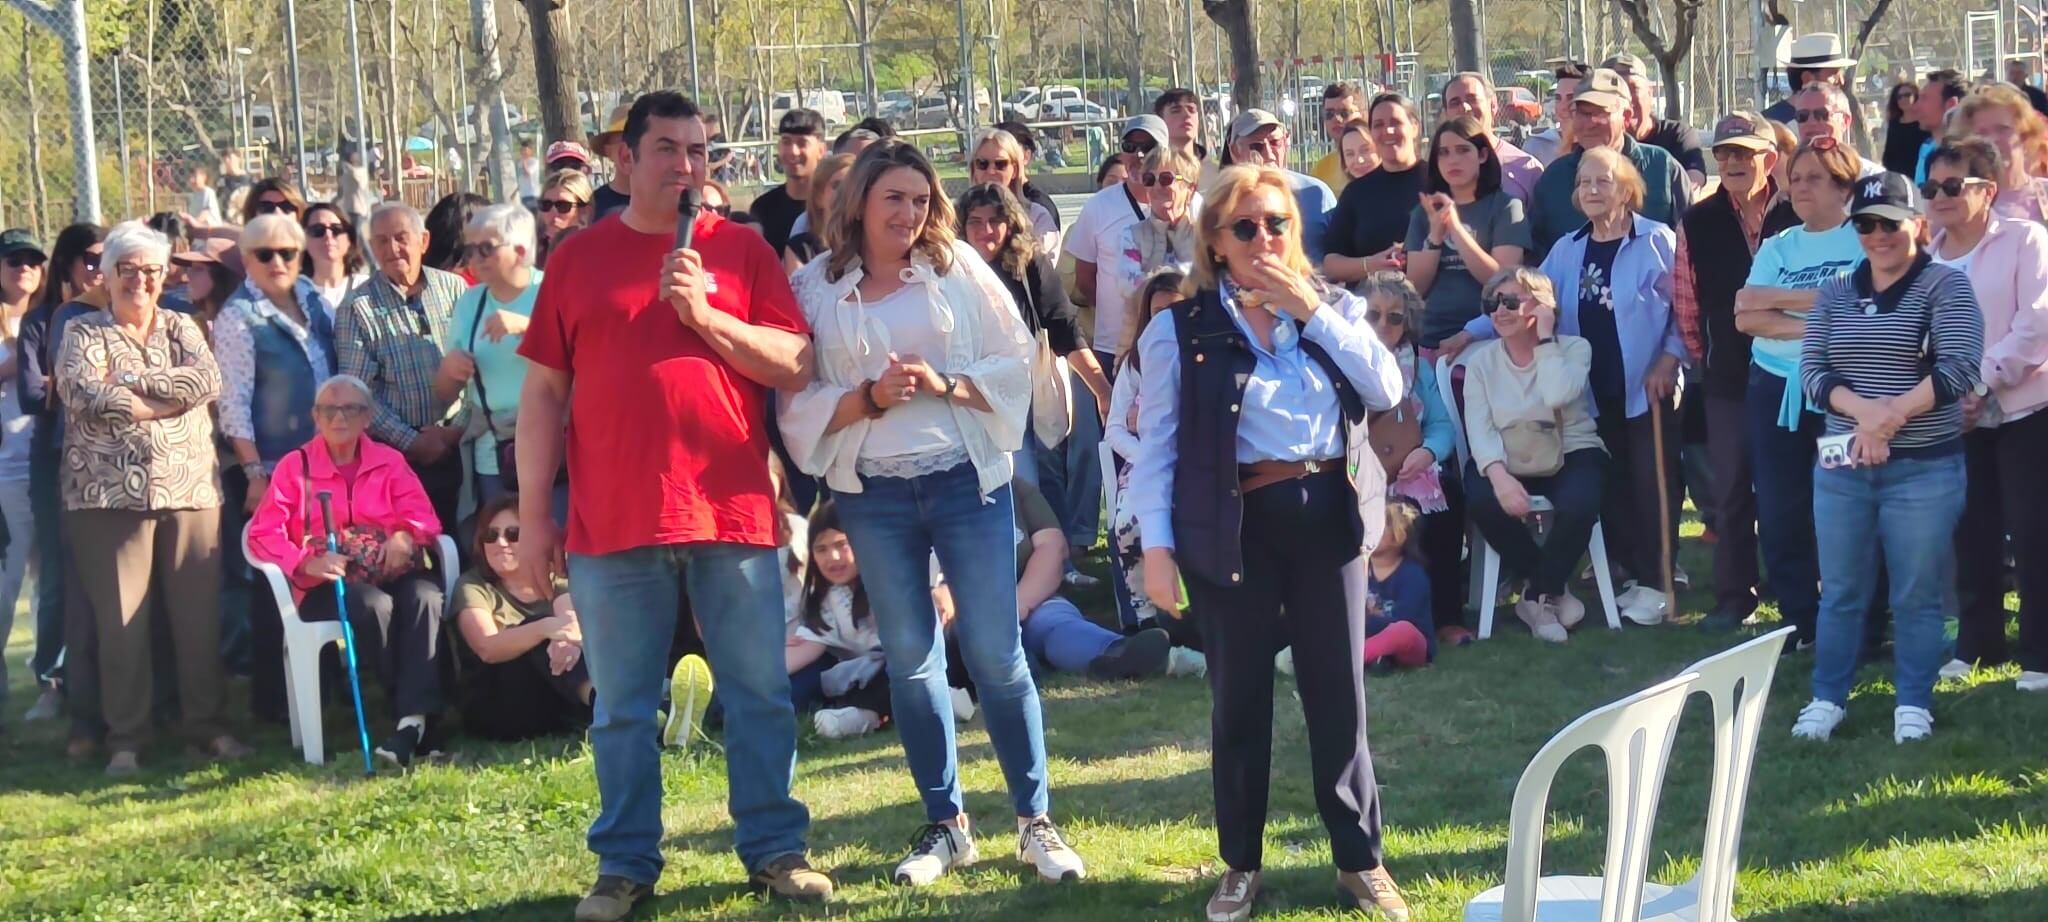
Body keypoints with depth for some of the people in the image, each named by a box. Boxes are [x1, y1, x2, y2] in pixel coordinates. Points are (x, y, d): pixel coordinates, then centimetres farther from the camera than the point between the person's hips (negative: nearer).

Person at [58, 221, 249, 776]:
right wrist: (173, 395, -11)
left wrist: (132, 383, -11)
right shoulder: (84, 335, 5)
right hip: (110, 495, -2)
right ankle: (126, 740, 7)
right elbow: (87, 397, -13)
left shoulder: (182, 329, 14)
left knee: (198, 613, 4)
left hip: (190, 490, 2)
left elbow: (208, 379, -5)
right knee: (121, 619, 0)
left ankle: (205, 725, 14)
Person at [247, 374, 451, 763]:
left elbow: (423, 516, 7)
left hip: (391, 570, 2)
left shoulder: (389, 462, 20)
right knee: (373, 605, -37)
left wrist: (405, 536, -18)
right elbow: (263, 533, 2)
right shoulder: (294, 466, 13)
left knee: (424, 597, -34)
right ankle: (415, 715, -29)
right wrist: (306, 563, -18)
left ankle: (413, 720, -41)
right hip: (327, 583, -2)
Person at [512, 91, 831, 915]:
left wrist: (706, 315, -12)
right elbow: (542, 394, 6)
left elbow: (798, 367, 0)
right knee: (622, 706, 7)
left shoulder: (741, 249, 6)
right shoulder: (579, 257, 6)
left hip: (732, 510, 0)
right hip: (614, 522, 0)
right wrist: (533, 517, 2)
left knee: (759, 692, 6)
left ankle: (774, 848, 18)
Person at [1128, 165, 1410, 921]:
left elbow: (1387, 390, -6)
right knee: (1239, 699, 7)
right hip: (1235, 526, -2)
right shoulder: (1180, 329, -2)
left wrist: (1311, 311, -9)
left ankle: (1360, 858, 19)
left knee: (1339, 693, 7)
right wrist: (1156, 543, -10)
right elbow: (1157, 445, -3)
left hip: (1327, 517, 2)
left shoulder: (1334, 307, 8)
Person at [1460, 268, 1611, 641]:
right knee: (1483, 499, -32)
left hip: (1572, 454, -2)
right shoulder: (1481, 360, 4)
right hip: (1508, 461, 2)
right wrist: (1498, 474, -27)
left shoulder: (1573, 348, -1)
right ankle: (1553, 589, -7)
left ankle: (1538, 596, -7)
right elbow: (1480, 427, -9)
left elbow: (1558, 396, -23)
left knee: (1578, 503, -35)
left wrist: (1545, 339, -15)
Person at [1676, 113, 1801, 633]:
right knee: (1731, 492, 6)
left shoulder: (1797, 217, -6)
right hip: (1728, 378, 2)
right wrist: (1703, 357, 10)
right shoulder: (1698, 223, 1)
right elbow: (1686, 302, 9)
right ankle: (1733, 599, 14)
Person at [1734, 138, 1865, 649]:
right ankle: (1799, 621, 17)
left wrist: (1775, 297, -9)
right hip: (1776, 389, 5)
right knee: (1779, 513, 6)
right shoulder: (1776, 248, 12)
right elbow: (1746, 318, -1)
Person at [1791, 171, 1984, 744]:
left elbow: (1960, 367, -15)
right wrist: (1864, 411, -19)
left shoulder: (1946, 286, -3)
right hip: (1843, 466, 3)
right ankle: (1827, 697, 17)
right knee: (1840, 591, 8)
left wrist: (1890, 415, -22)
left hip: (1924, 467, -3)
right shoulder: (1836, 294, 9)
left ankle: (1913, 703, 13)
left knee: (1918, 593, 3)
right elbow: (1811, 371, -1)